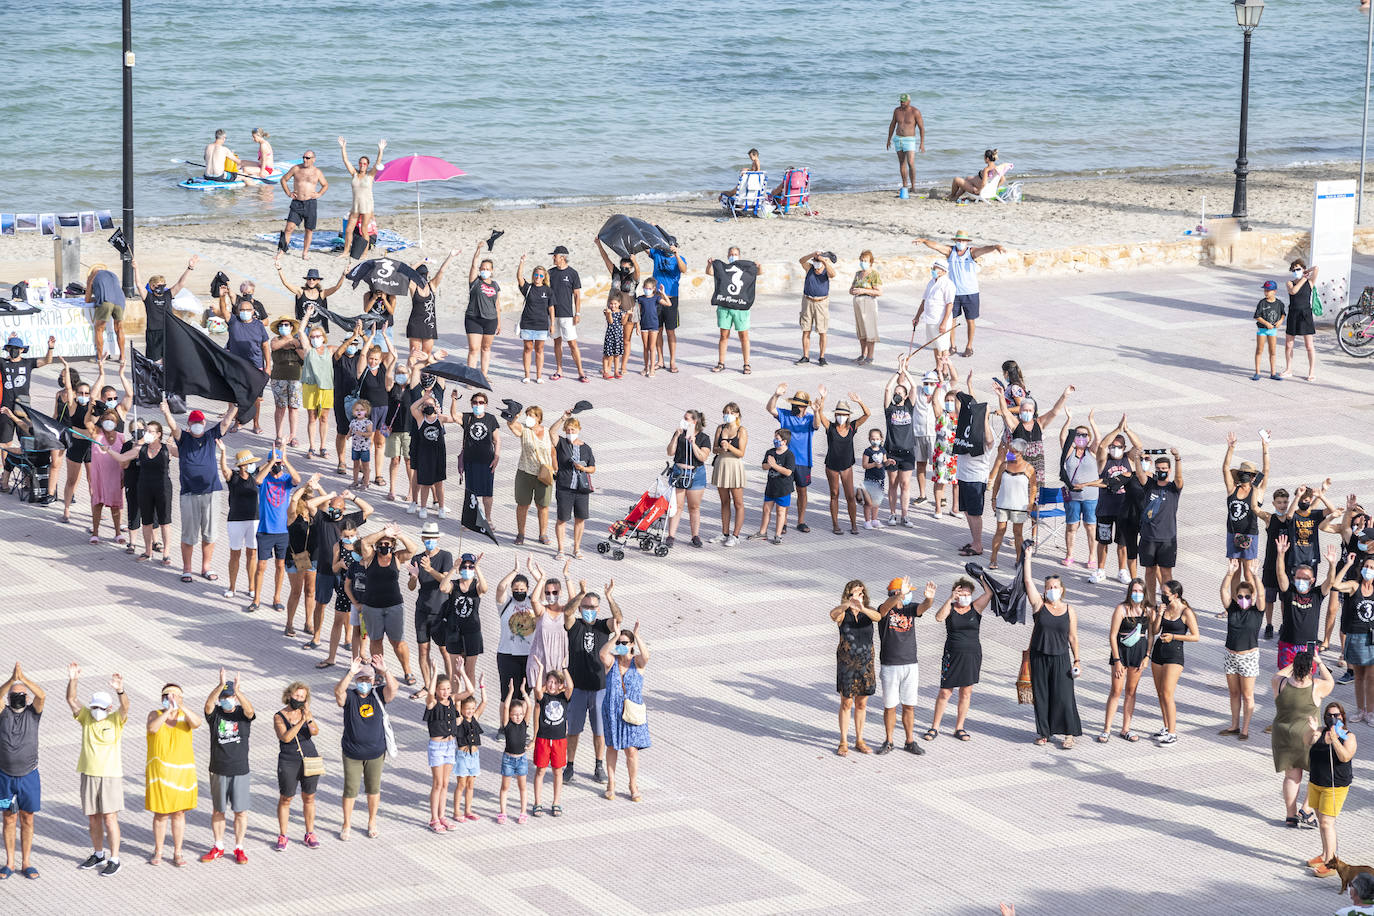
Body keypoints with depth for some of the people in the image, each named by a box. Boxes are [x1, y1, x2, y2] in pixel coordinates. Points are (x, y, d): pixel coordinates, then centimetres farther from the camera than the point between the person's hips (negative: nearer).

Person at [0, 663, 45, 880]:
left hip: (29, 775, 0)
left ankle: (25, 863, 15)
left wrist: (23, 679, -31)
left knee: (27, 819, 6)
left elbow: (42, 697, -18)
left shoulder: (32, 713, 1)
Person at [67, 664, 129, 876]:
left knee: (109, 818, -6)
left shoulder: (115, 720, -4)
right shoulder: (86, 717, 4)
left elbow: (125, 706, -24)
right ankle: (98, 854, 27)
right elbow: (71, 700, -8)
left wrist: (120, 691, -45)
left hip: (111, 775, -4)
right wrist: (73, 681, -26)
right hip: (89, 774, 4)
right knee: (93, 818, 13)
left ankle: (114, 860, -2)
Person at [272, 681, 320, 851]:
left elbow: (315, 732, -13)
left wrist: (308, 717, -29)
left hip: (310, 760, 3)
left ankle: (309, 835, 23)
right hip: (288, 763, -2)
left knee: (309, 798, 10)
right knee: (285, 799, 4)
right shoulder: (279, 717, -7)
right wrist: (301, 721, -27)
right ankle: (282, 836, 16)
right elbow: (286, 737, -21)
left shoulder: (305, 713, 1)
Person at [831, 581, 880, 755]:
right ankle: (843, 742, 16)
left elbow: (878, 617, -27)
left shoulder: (869, 611, -3)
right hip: (846, 662, -3)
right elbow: (833, 614, -35)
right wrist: (849, 603, -54)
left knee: (861, 704, 12)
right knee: (846, 704, 4)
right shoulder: (843, 613, -10)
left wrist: (862, 608, -48)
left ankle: (859, 741, 25)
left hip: (866, 662, 3)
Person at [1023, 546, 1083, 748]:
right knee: (1041, 697, 6)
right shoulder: (1039, 604, -1)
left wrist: (1076, 661, 2)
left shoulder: (1069, 610, 2)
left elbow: (1073, 637, 5)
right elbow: (1028, 581, -7)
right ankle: (1044, 732, 18)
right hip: (1039, 657, 1)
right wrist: (1028, 557, -7)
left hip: (1061, 658, -1)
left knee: (1063, 696, -2)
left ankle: (1069, 733, 7)